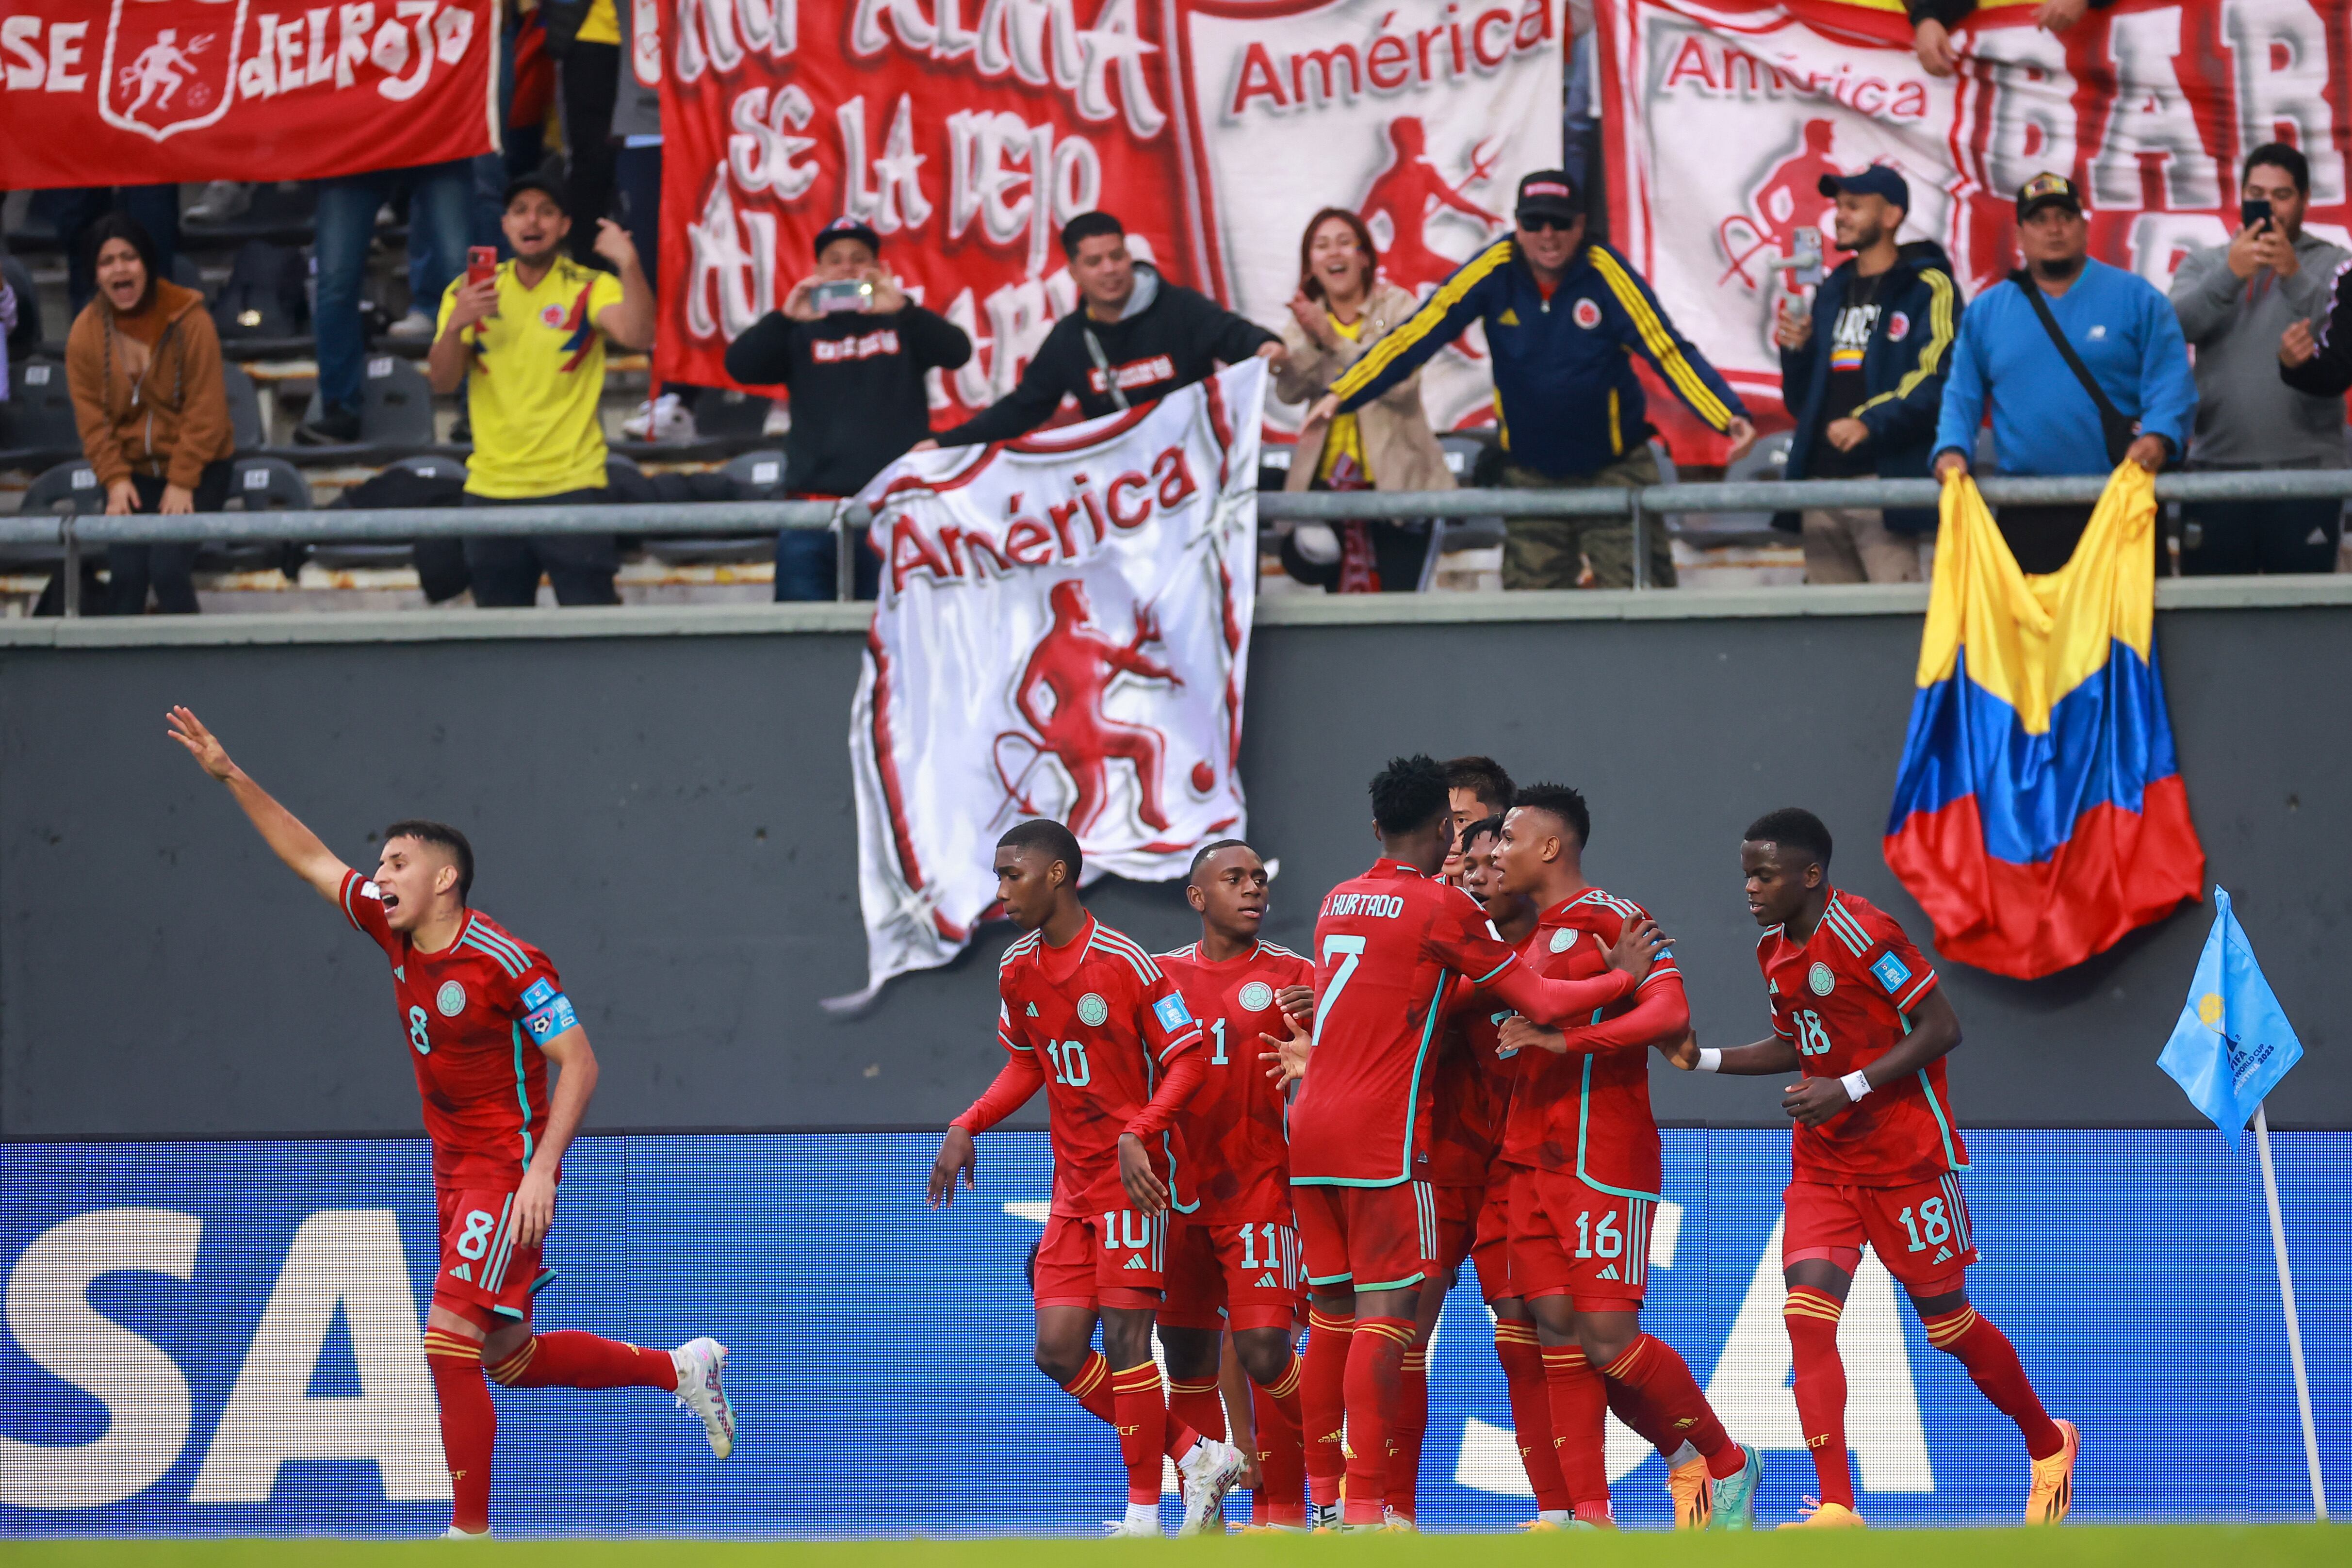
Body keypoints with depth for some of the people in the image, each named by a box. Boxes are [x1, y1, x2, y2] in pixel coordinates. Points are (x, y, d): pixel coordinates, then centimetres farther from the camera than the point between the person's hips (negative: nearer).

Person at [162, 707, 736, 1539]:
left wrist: (541, 1169, -26)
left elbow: (578, 1062, -18)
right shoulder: (393, 927, 4)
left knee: (450, 1340, -17)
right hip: (454, 1171, 9)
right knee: (509, 1359, 15)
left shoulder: (504, 962, -18)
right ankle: (679, 1369, 33)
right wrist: (231, 776, 9)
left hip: (508, 1172, -9)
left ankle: (471, 1533, -12)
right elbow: (309, 857, 15)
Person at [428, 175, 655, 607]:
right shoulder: (470, 292, 9)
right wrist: (455, 326, -17)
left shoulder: (588, 290, 0)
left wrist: (629, 266, -33)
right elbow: (442, 381, 2)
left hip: (571, 486, -3)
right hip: (491, 487, 3)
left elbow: (637, 335, -18)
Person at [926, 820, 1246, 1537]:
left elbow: (1188, 1057, -14)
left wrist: (1138, 1135, -25)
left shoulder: (1123, 962, -16)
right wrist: (967, 1128, 8)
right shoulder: (1018, 969, 6)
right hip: (1073, 1182, 7)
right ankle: (1196, 1457, 14)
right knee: (1058, 1350, 1)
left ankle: (1144, 1516, -2)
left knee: (1124, 1335, -10)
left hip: (1134, 1175, -7)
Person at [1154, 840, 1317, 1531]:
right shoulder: (1162, 975, 10)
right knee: (1188, 1362, 4)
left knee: (1264, 1351, -13)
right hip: (1179, 1191, 3)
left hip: (1258, 1187, -3)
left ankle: (1284, 1509, -1)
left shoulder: (1291, 976, 2)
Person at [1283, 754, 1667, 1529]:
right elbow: (1543, 1004, -4)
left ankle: (1320, 1492, 11)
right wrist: (1623, 976, 10)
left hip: (1310, 1125, 7)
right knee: (1387, 1312, -7)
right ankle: (1365, 1507, -14)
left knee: (1331, 1313, 12)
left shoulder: (1336, 903, 15)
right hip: (1383, 1134, -7)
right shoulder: (1442, 907, -5)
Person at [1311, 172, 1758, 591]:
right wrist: (1341, 395, -16)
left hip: (1614, 470, -2)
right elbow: (1417, 335, -9)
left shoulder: (1605, 274, -15)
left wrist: (1730, 417, -28)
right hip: (1532, 476, 2)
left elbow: (1669, 352, -15)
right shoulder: (1494, 271, -10)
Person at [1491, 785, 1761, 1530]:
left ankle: (1726, 1466, 8)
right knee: (1556, 1330, 0)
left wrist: (1567, 1040, -27)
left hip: (1602, 1158, -8)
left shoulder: (1616, 921, -8)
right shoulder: (1536, 935, 19)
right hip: (1533, 1155, 8)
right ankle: (1588, 1516, 1)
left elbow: (1671, 1016, -21)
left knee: (1607, 1339, -11)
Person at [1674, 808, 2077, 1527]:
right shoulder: (1774, 949, 7)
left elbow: (1942, 1028, -18)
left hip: (1905, 1157, -7)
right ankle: (1836, 1509, -16)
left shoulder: (1864, 933, -18)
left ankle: (2050, 1446, 31)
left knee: (1947, 1320, 5)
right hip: (1823, 1164, 7)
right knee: (1807, 1313, -12)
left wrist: (1850, 1090, -23)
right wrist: (1703, 1059, 8)